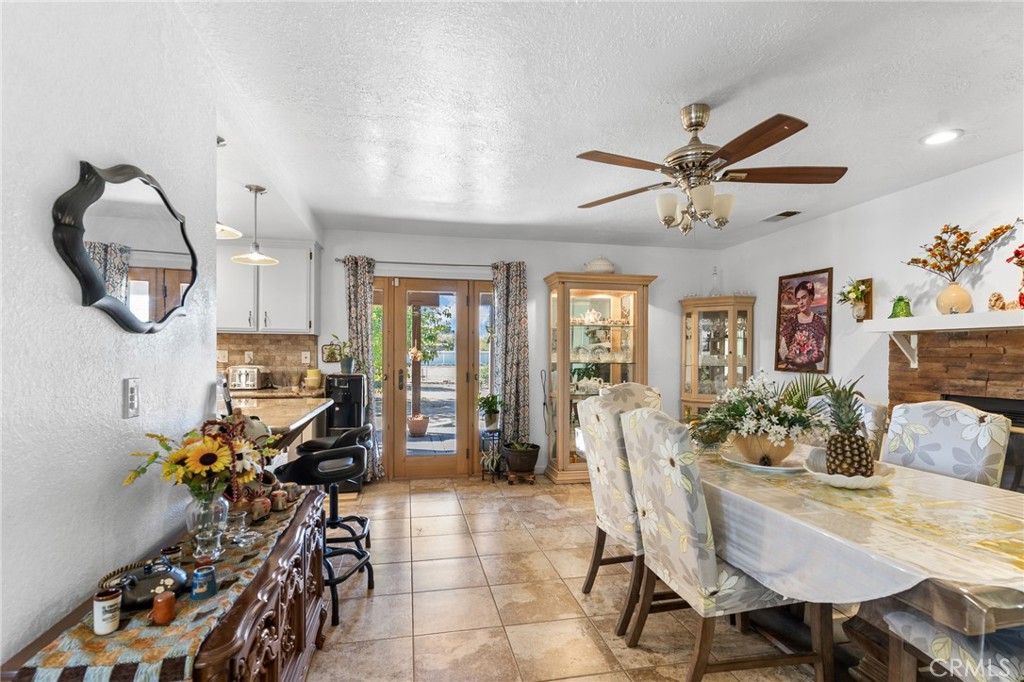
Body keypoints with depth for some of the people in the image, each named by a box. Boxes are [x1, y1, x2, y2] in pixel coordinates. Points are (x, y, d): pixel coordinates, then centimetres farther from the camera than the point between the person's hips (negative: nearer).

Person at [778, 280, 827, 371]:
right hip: (790, 368, 1)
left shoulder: (819, 321, 3)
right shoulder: (790, 322, 5)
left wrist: (808, 359, -12)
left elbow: (822, 352, 3)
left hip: (810, 368, -1)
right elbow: (782, 350, 4)